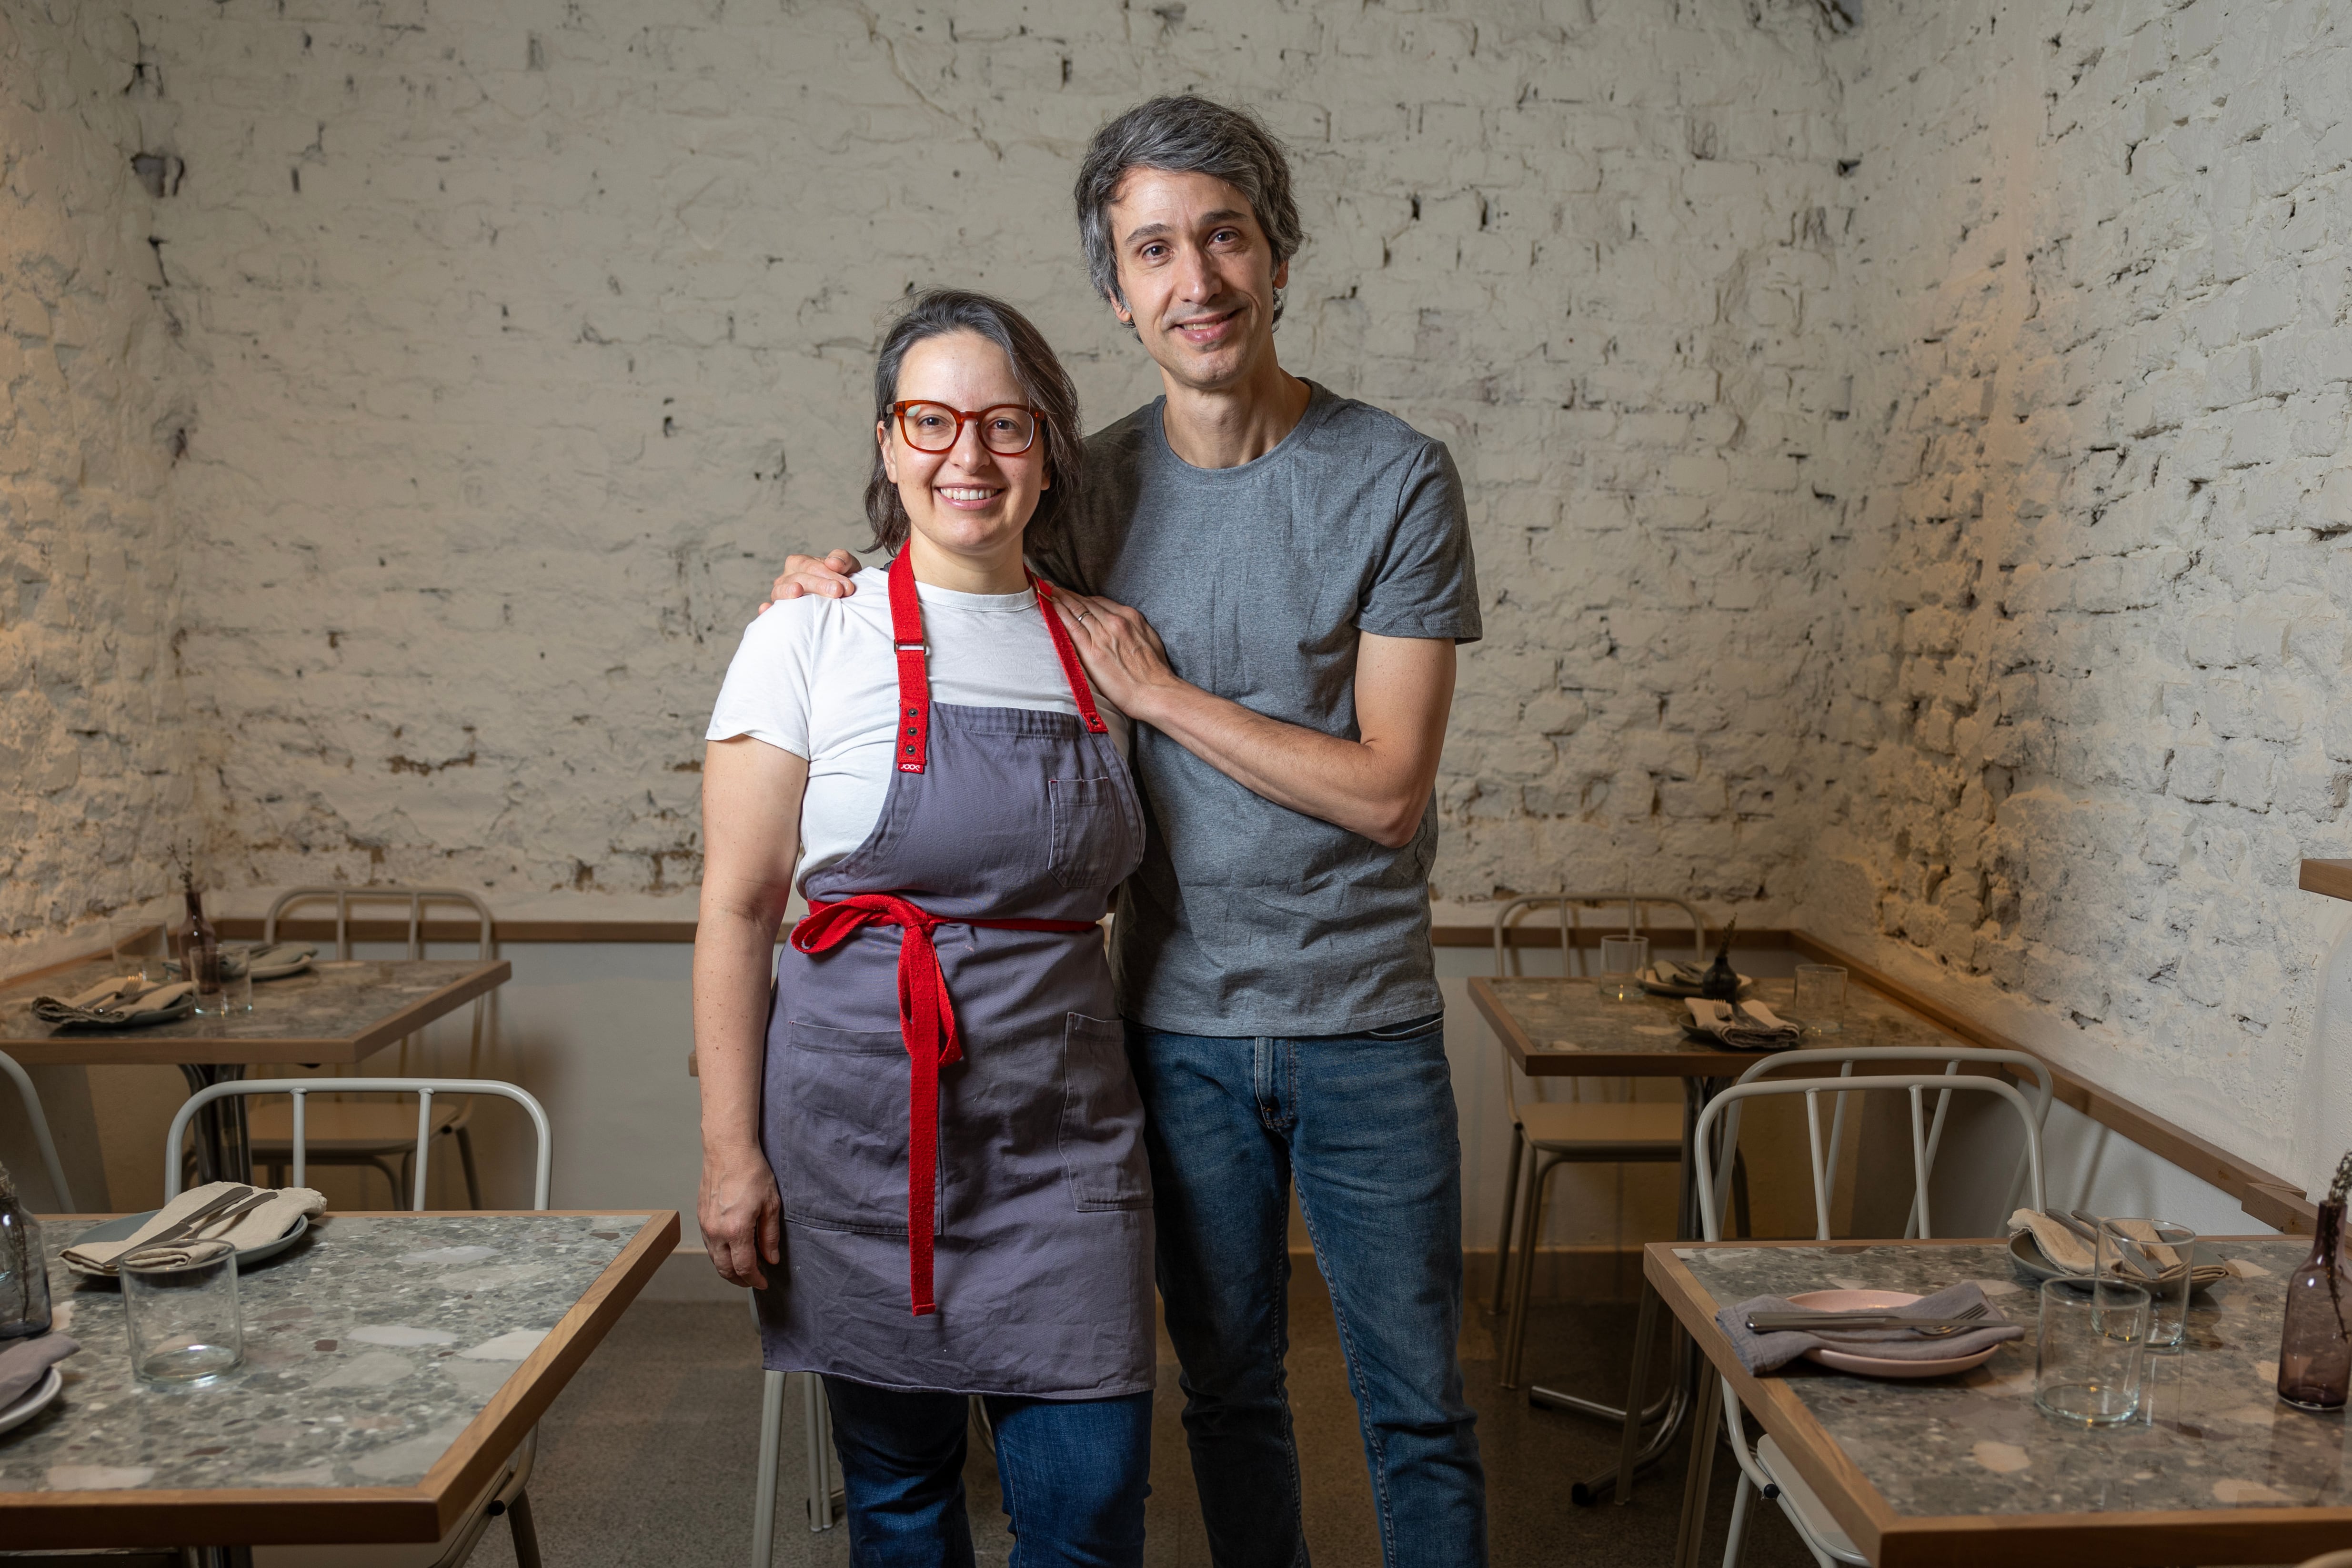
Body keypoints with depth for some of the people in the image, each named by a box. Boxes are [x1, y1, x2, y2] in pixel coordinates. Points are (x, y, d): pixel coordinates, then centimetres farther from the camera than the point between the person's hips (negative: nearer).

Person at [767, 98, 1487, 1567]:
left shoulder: (1396, 477, -10)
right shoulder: (1091, 487, 0)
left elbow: (1386, 788, -14)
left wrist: (1157, 687, -14)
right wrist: (845, 593, -3)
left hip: (1366, 1022, -2)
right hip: (1180, 1020, 2)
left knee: (1418, 1402, 12)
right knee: (1228, 1383, 17)